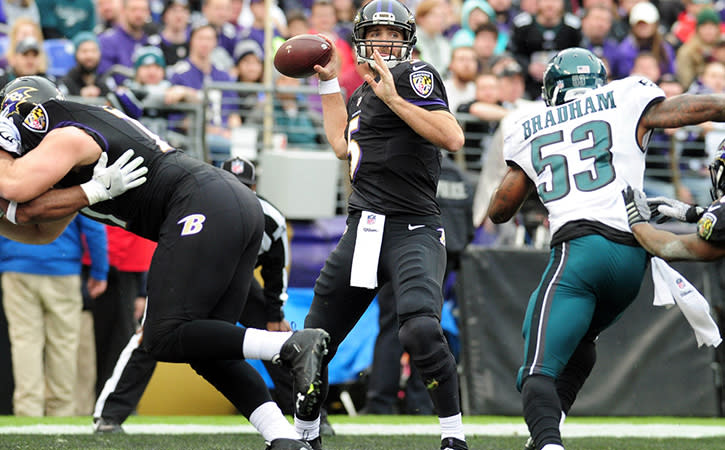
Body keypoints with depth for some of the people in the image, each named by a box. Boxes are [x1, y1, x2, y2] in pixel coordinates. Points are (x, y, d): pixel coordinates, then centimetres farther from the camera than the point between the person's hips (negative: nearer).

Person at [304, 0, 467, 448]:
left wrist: (393, 99, -20)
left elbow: (453, 138, -17)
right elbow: (343, 146, 28)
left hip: (413, 231, -8)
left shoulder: (414, 75, -5)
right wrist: (329, 81, 27)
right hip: (363, 229, 8)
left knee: (421, 330, -30)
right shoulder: (363, 93, 19)